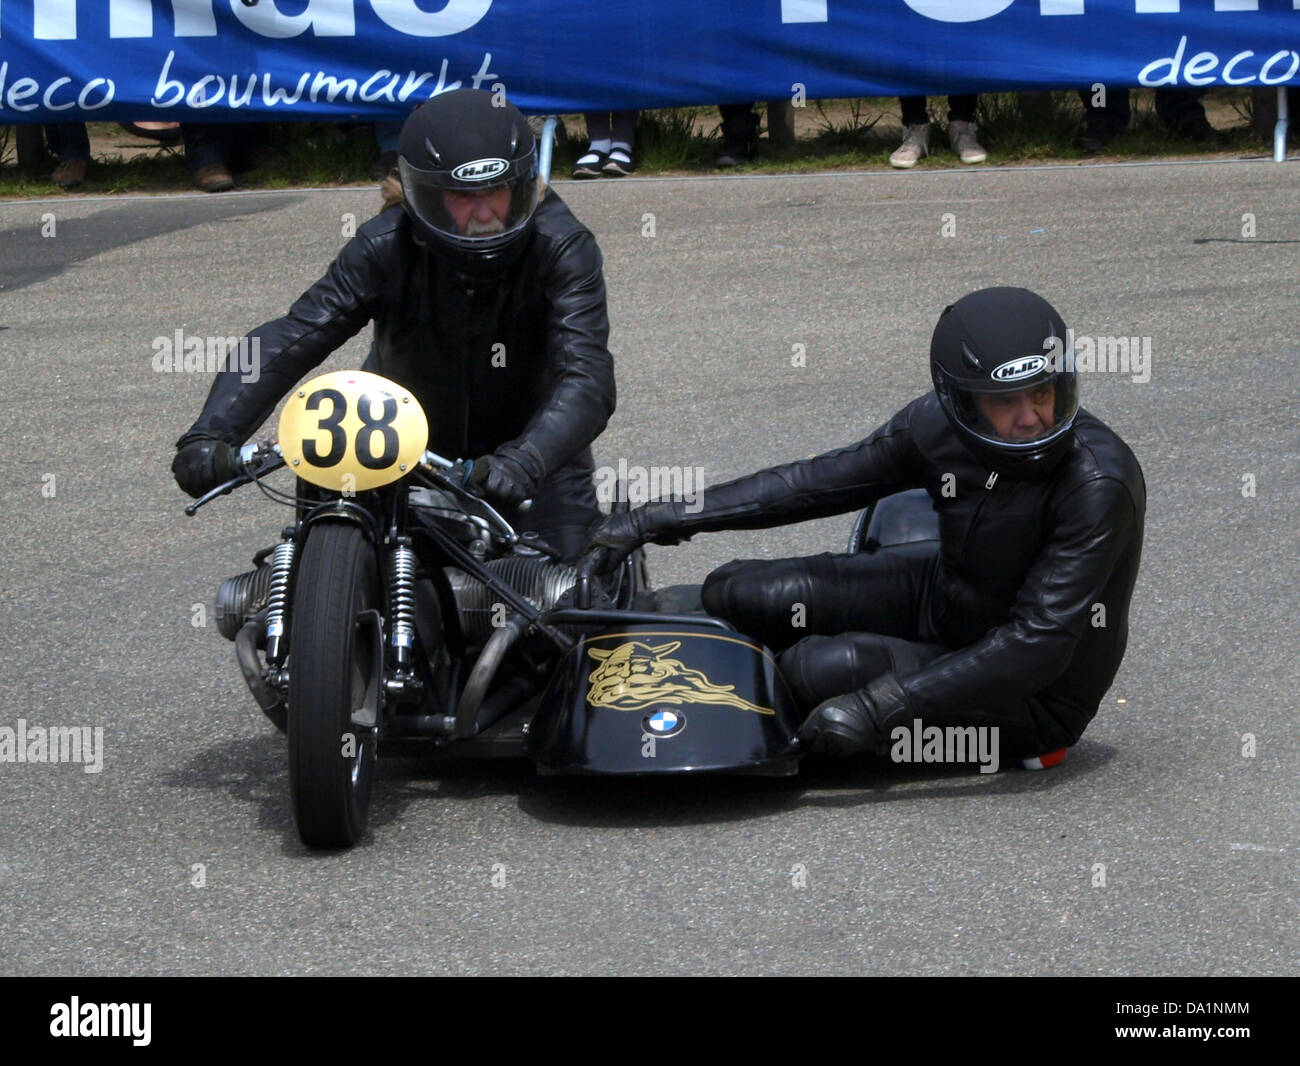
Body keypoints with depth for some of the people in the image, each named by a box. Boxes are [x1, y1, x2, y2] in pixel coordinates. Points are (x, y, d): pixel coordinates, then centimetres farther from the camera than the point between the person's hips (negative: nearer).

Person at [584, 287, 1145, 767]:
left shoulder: (1098, 483, -32)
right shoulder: (939, 426, -14)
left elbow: (1038, 645, -34)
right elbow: (819, 482, 0)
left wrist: (878, 709, -38)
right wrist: (660, 519, -2)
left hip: (1033, 696, -6)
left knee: (821, 669, -26)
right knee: (736, 595, -4)